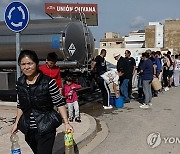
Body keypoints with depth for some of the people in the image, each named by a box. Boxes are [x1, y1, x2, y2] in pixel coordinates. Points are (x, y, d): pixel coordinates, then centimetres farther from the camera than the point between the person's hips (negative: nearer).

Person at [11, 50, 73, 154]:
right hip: (29, 130, 5)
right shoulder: (20, 83, 1)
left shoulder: (48, 82, -15)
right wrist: (17, 123, 12)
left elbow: (60, 103, -10)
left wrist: (66, 123, -13)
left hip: (46, 129, -5)